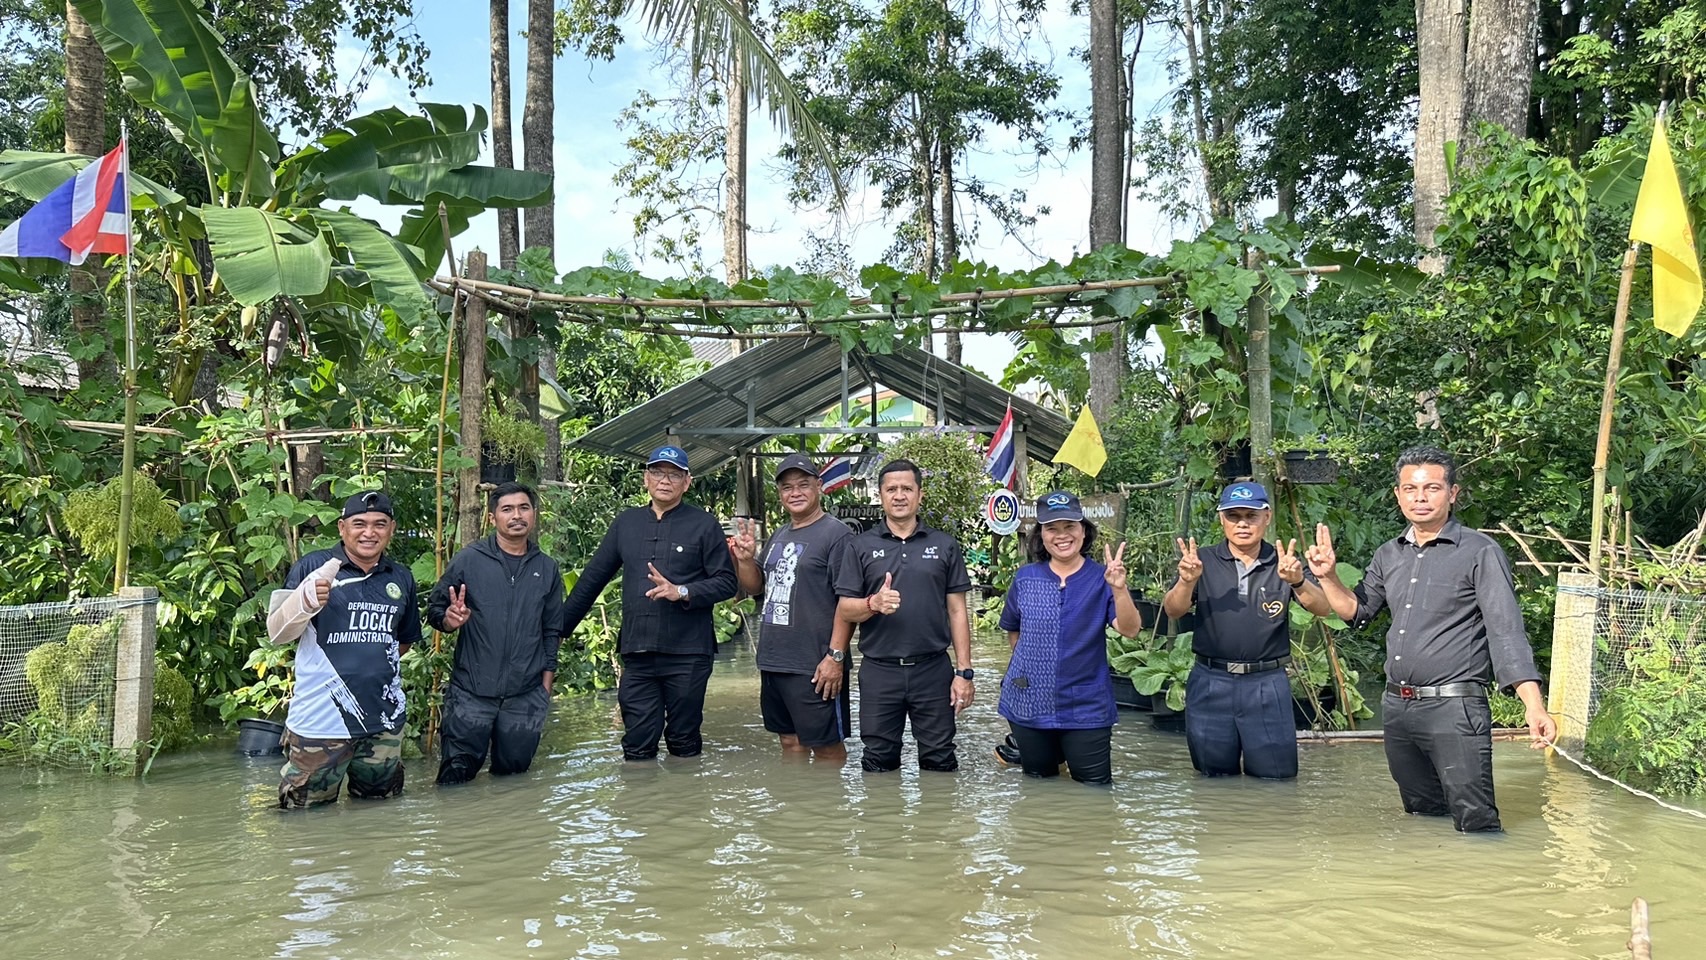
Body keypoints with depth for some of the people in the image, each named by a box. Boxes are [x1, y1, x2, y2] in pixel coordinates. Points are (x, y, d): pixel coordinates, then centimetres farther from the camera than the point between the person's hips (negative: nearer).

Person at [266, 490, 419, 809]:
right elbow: (277, 634, -7)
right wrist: (305, 603, -24)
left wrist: (375, 662, 12)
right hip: (321, 720, -4)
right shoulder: (312, 567, -5)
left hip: (384, 720, 4)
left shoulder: (401, 578, 10)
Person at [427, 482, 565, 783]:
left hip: (526, 697, 2)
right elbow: (434, 609, 3)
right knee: (455, 780, 0)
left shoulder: (547, 569, 9)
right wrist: (449, 619, -19)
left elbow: (552, 631, 12)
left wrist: (546, 685, 9)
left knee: (513, 775, 9)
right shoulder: (469, 560, 0)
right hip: (472, 693, -2)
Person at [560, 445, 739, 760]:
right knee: (637, 746, 4)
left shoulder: (704, 525, 1)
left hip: (688, 655, -3)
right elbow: (593, 577, 15)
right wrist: (560, 627, 13)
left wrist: (682, 592, -17)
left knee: (684, 743, 7)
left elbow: (726, 582, -3)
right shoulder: (626, 522, 12)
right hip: (637, 654, 3)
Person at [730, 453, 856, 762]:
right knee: (790, 742, 16)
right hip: (773, 663, 8)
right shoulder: (779, 536, 16)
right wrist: (745, 559, 0)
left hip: (814, 667, -8)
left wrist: (836, 656, -20)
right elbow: (756, 589, 20)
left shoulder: (836, 534, -9)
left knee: (826, 746, 0)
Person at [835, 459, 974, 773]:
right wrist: (873, 603, -20)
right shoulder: (862, 546, 5)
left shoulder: (945, 546, 6)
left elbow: (957, 611, 5)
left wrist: (964, 672, -1)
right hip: (879, 672, 0)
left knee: (939, 762, 6)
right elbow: (845, 610, 1)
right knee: (879, 763, 9)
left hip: (933, 669, 0)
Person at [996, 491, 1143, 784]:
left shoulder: (1101, 578, -7)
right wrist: (1033, 659, 7)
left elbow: (1130, 630, -20)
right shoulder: (1025, 578, 0)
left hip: (1086, 708, -2)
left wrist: (1119, 588, -34)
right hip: (1029, 704, 2)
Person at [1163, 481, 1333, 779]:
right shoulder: (1205, 561, 1)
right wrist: (1187, 581, -32)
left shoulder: (1284, 563, 2)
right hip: (1211, 683, 0)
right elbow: (1173, 611, -9)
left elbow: (1323, 608, -10)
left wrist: (1298, 581, -33)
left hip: (1268, 686, 0)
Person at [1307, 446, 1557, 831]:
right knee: (1423, 817, 17)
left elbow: (1506, 631, -13)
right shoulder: (1389, 555, 12)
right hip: (1397, 708, 7)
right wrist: (1329, 576, 3)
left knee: (1475, 822, -8)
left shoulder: (1480, 552, -7)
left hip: (1455, 708, -6)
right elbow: (1357, 611, 21)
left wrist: (1534, 707, -23)